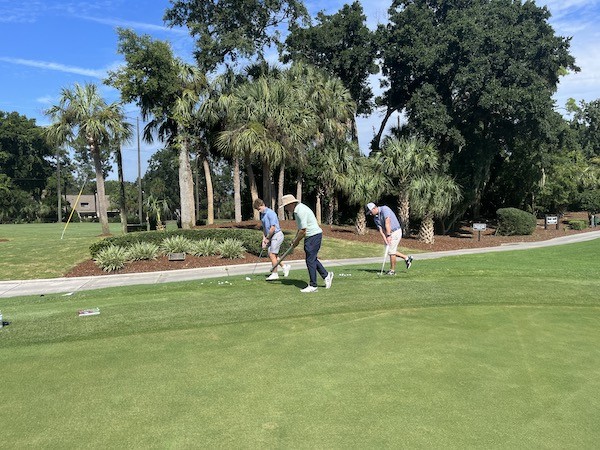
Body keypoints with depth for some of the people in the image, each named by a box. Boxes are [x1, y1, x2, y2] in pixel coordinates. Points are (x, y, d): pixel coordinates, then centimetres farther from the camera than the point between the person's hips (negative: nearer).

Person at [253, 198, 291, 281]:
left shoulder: (270, 213, -17)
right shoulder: (262, 215, 12)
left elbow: (273, 228, -21)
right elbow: (264, 228, 17)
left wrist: (267, 238, -12)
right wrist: (264, 239, 8)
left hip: (277, 235, -9)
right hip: (271, 237, 9)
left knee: (272, 254, -9)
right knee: (270, 255, 9)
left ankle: (275, 274, 1)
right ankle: (285, 266, 24)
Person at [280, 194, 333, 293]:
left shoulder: (301, 211, -21)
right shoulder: (297, 209, 12)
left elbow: (303, 231, -22)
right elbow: (300, 228, 20)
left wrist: (296, 241, -8)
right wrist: (295, 239, 12)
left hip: (314, 236, -10)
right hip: (310, 236, 10)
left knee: (310, 261, -5)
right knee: (312, 259, 17)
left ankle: (313, 286, 3)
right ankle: (326, 275, 29)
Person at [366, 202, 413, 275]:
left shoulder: (384, 209, -18)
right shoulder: (375, 218, 5)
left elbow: (387, 223, -27)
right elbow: (381, 229, -3)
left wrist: (388, 236, -31)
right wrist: (385, 239, -16)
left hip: (396, 232, -9)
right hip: (389, 233, 9)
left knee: (391, 251, -6)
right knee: (392, 251, 15)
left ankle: (392, 270, 5)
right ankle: (407, 258, 28)